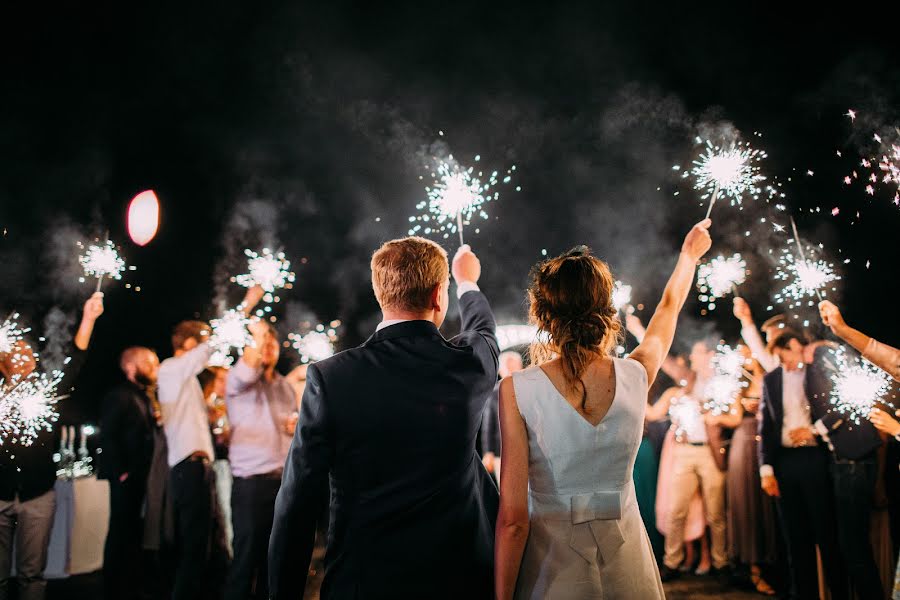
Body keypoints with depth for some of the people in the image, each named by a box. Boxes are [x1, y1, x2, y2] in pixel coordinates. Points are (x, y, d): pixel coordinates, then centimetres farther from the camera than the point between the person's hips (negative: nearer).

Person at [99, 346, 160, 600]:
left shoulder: (145, 397, 17)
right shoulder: (119, 395, -10)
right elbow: (108, 435, -17)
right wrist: (121, 472, -17)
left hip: (141, 476, 9)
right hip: (126, 477, -8)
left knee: (133, 532, 14)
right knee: (121, 532, -1)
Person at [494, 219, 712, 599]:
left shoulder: (517, 390, -16)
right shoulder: (636, 376, -6)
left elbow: (513, 518, -16)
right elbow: (669, 307, 17)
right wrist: (689, 254, 36)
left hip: (552, 563, -3)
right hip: (625, 561, 3)